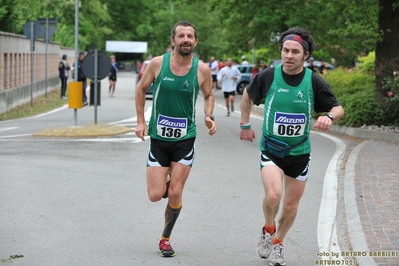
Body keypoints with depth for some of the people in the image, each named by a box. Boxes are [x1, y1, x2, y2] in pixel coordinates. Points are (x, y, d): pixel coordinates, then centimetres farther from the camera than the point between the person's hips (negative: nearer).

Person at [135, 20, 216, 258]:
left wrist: (209, 117, -8)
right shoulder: (157, 63, -10)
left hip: (185, 139, 0)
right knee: (155, 195, -5)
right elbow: (141, 89, 5)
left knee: (175, 194, -2)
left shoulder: (202, 69, -8)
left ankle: (165, 238, 20)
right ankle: (166, 181, 33)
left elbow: (209, 95, 10)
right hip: (158, 138, 0)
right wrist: (141, 121, -1)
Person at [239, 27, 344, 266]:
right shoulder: (268, 76, -10)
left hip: (299, 152, 2)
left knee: (291, 205, 10)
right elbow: (248, 95, 10)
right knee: (273, 194, -23)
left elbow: (338, 108, -3)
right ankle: (268, 230, 10)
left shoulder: (314, 82, -9)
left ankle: (277, 243, 36)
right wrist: (245, 124, 14)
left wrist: (329, 117, -25)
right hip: (271, 148, -1)